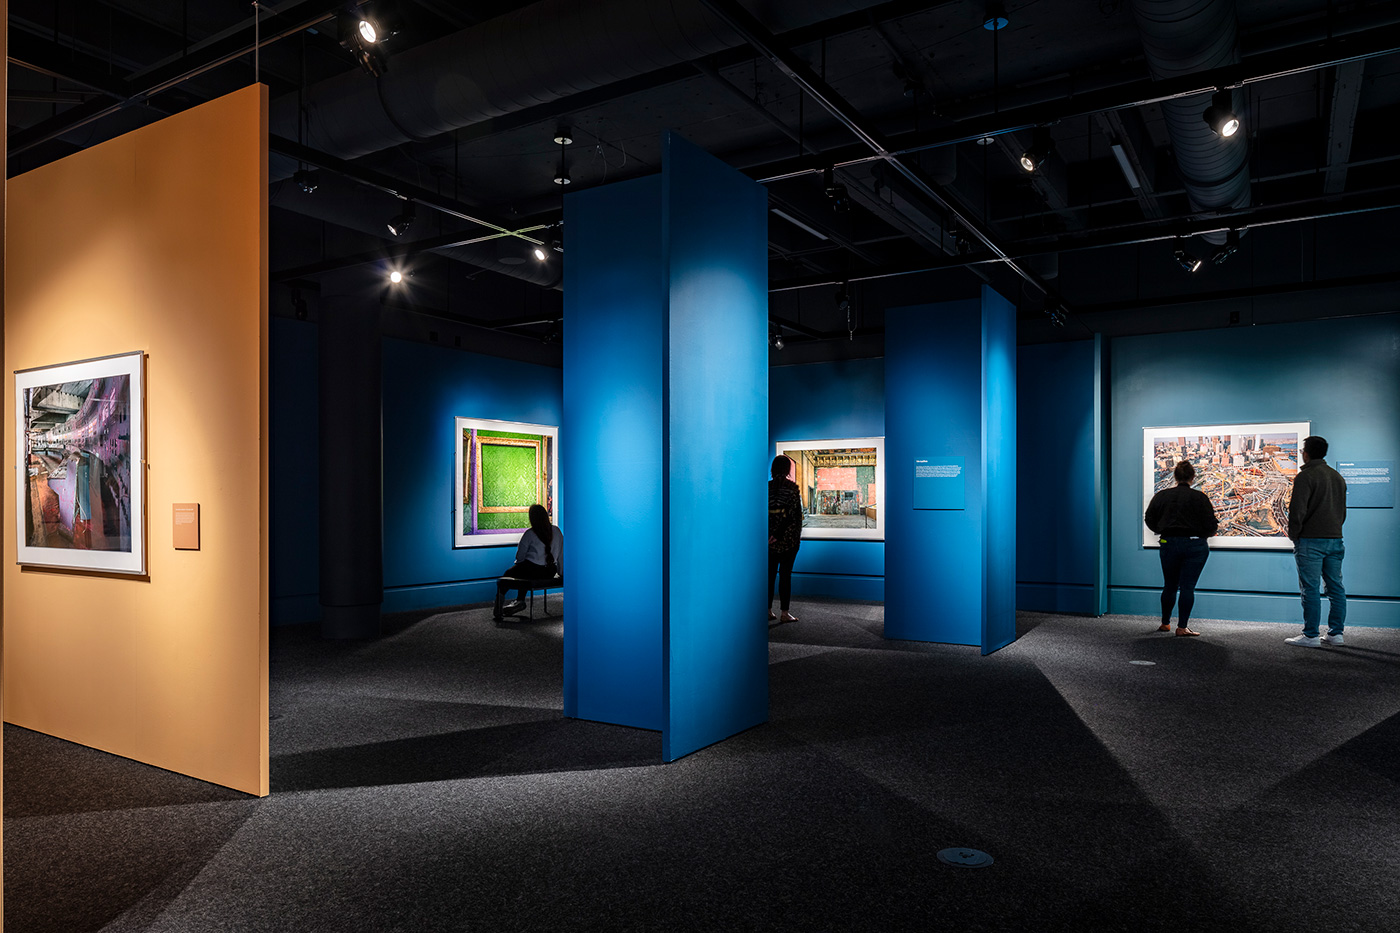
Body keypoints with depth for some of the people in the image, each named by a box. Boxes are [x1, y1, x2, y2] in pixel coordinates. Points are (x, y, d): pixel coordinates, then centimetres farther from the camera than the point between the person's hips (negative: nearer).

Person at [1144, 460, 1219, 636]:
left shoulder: (1161, 496, 2)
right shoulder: (1200, 497, -7)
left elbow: (1149, 520, 7)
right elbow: (1210, 525, -7)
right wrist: (1215, 526, 16)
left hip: (1169, 544, 3)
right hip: (1195, 546, -3)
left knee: (1169, 586, 15)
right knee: (1187, 587, 0)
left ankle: (1165, 623, 24)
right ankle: (1182, 627, 0)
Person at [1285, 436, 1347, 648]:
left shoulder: (1305, 476, -10)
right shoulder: (1338, 477, 16)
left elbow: (1297, 510, -15)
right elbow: (1342, 510, 21)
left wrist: (1293, 534, -4)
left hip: (1311, 541, -8)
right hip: (1335, 539, 8)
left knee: (1310, 589, -5)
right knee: (1336, 587, 9)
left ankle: (1310, 636, -4)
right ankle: (1335, 634, 13)